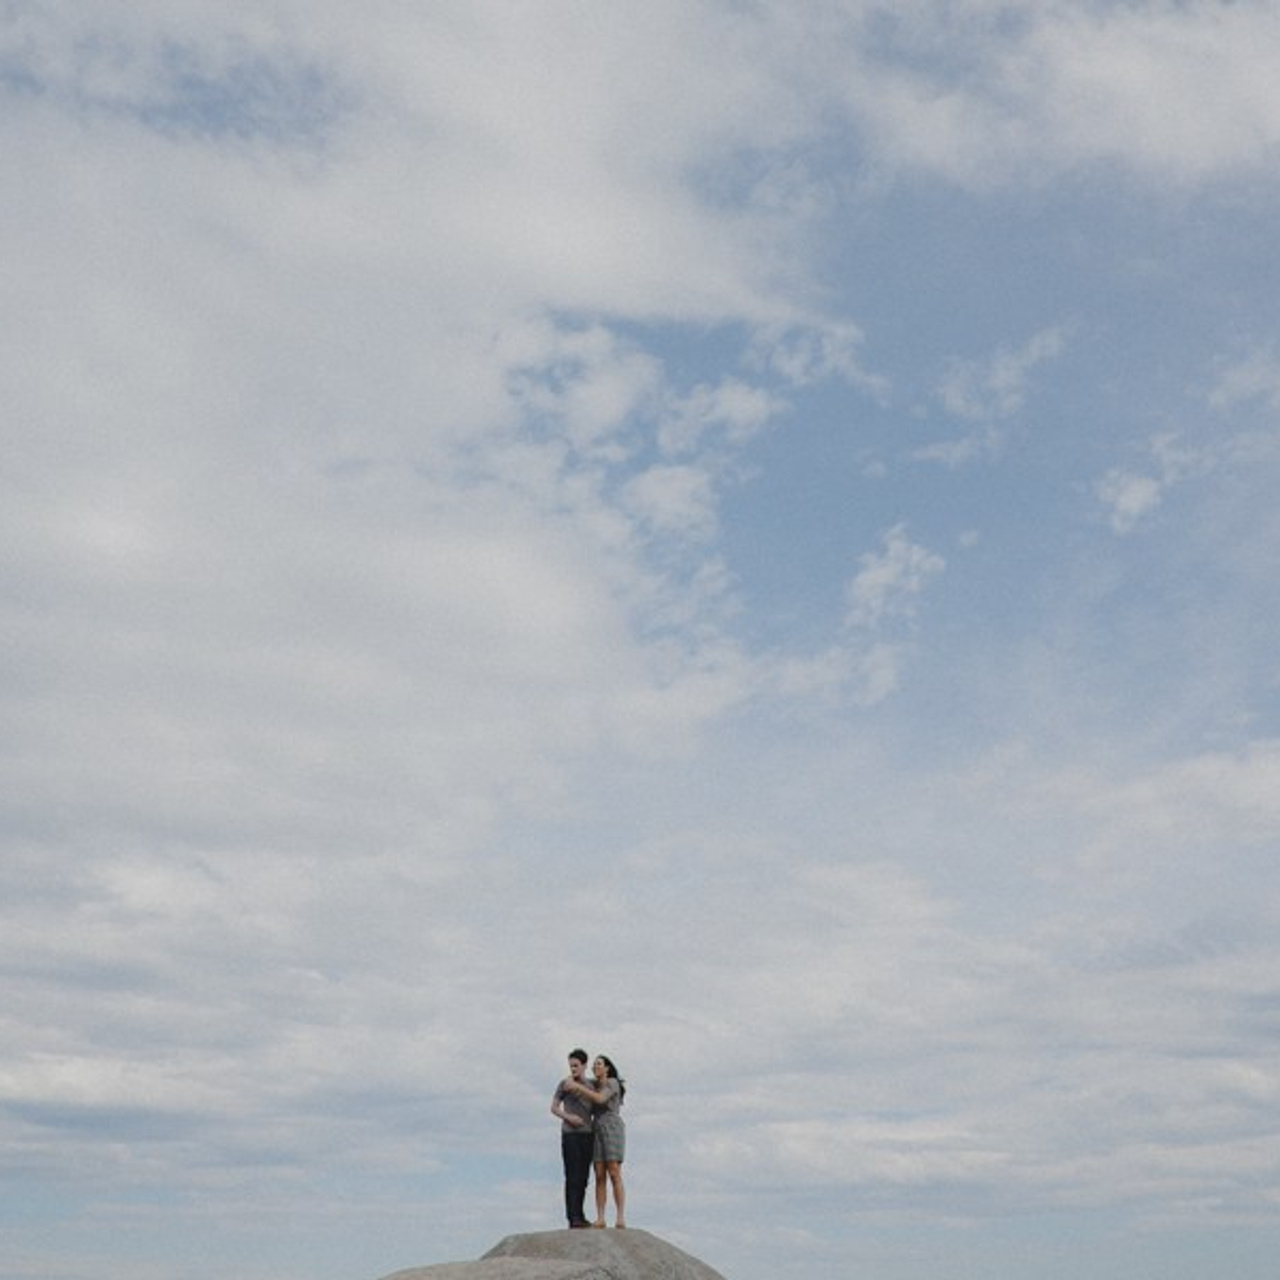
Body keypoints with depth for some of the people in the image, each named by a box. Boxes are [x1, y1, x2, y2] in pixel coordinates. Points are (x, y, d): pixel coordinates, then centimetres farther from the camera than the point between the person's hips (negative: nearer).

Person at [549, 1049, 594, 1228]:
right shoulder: (564, 1084, 1)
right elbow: (554, 1108, 0)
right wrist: (568, 1117, -15)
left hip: (587, 1135, 5)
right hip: (570, 1134, -5)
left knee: (583, 1177, 5)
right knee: (572, 1176, -9)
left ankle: (580, 1215, 13)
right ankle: (573, 1217, -9)